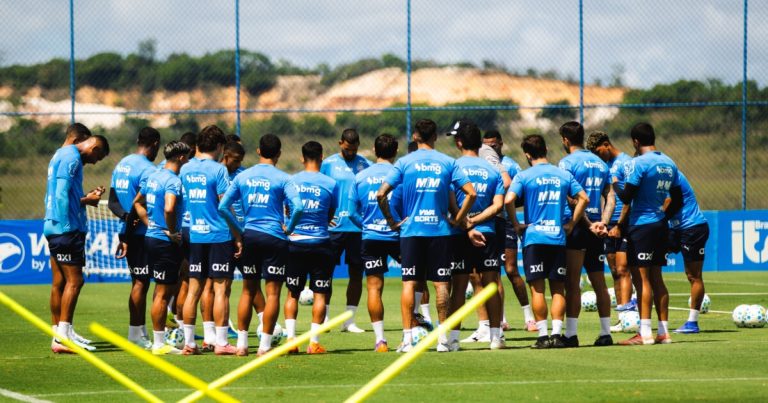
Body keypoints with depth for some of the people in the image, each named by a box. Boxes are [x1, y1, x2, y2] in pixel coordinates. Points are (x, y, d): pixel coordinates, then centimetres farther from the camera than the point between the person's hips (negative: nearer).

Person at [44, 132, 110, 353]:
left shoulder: (61, 155, 20)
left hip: (53, 228, 10)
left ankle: (59, 333, 15)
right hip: (67, 228, -10)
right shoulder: (72, 158, -11)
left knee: (60, 282, 12)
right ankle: (62, 338, -13)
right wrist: (86, 201, -6)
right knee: (74, 281, -10)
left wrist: (85, 197, 17)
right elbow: (62, 195, -18)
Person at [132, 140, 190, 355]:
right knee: (163, 293, -3)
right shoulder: (173, 181, -16)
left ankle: (159, 340, 21)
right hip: (165, 242, -9)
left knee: (162, 289, 17)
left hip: (151, 238, 9)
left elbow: (137, 202, 22)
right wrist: (172, 232, -18)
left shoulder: (153, 176, 11)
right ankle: (159, 344, 1)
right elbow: (169, 208, -33)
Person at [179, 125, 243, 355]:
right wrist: (238, 237, -6)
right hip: (219, 235, -6)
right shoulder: (218, 170, -10)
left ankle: (188, 342, 8)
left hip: (195, 236, 6)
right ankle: (221, 343, -3)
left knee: (194, 289, 8)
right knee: (221, 289, -2)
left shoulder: (186, 169, 8)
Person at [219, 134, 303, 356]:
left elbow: (223, 207, 4)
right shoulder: (282, 179, -6)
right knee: (272, 293, 0)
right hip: (274, 238, -4)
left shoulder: (242, 177, 6)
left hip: (249, 236, 4)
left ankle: (242, 344, 12)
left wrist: (239, 229, 11)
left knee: (248, 291, 13)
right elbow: (297, 207, -18)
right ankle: (264, 345, -3)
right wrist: (289, 228, -3)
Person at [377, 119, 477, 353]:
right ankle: (444, 338, 5)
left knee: (409, 283, 1)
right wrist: (458, 219, 6)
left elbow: (381, 194, -7)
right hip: (439, 229, 0)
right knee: (441, 284, 5)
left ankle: (407, 338, -3)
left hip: (411, 230, 0)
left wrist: (390, 220, 4)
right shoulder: (447, 163, 2)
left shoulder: (404, 163, 0)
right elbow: (471, 193, -2)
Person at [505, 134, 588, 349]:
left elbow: (509, 200, -17)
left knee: (537, 289, 1)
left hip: (534, 237, -3)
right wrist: (571, 224, 9)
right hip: (558, 238, 3)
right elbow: (583, 198, 5)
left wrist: (516, 224, -5)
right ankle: (556, 333, -1)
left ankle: (543, 335, -3)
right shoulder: (564, 175, 7)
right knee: (558, 289, 7)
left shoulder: (524, 176, -4)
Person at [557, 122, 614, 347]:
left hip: (576, 226, -6)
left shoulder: (567, 163, -7)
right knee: (599, 283, 11)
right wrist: (603, 223, -2)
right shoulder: (600, 163, 15)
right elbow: (610, 198, 9)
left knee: (572, 284, -5)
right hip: (595, 230, 6)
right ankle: (606, 333, 11)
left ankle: (571, 334, -8)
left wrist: (589, 225, -13)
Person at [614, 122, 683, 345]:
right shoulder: (669, 164, 10)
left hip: (641, 225, -7)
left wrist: (615, 184, 4)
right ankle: (663, 332, 11)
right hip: (660, 225, 7)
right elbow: (678, 200, 14)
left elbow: (626, 197, -14)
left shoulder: (639, 163, -13)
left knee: (643, 278, -6)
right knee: (656, 278, 11)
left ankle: (645, 333, -8)